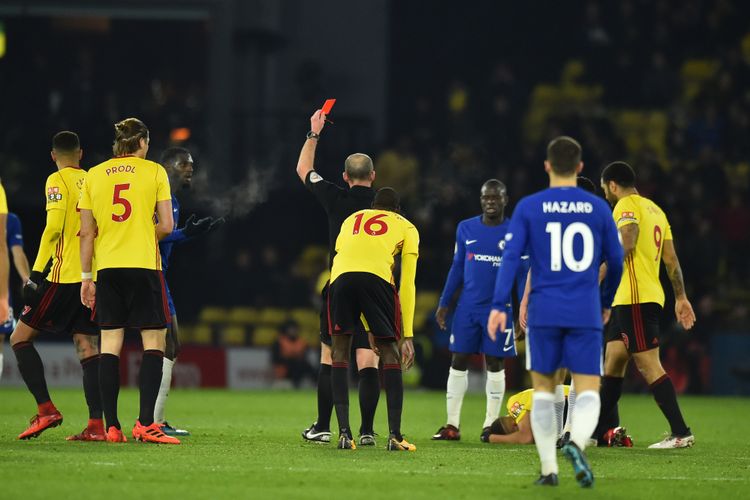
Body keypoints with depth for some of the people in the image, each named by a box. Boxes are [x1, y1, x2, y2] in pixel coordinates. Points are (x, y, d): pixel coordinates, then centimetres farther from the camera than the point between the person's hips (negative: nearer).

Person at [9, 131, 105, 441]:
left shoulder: (57, 181, -3)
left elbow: (54, 227, -14)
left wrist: (37, 271, -13)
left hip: (65, 276, -6)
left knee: (21, 338, 2)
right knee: (88, 349, 5)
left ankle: (46, 410, -9)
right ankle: (96, 424, -4)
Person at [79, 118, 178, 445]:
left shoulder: (94, 176, 8)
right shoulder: (154, 172, 0)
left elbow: (87, 232, 7)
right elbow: (166, 226, -4)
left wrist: (86, 276, 11)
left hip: (106, 269, 3)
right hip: (144, 265, -3)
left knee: (109, 345, 4)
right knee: (154, 342, 0)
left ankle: (111, 427, 0)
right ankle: (145, 424, -11)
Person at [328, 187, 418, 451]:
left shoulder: (351, 219, 37)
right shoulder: (406, 228, 28)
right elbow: (407, 285, 21)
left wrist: (369, 330, 37)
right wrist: (408, 335, 23)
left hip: (340, 278, 2)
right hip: (376, 278, -2)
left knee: (340, 350, 16)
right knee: (390, 353, 11)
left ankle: (344, 433, 7)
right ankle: (394, 436, 4)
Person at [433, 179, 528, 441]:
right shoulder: (466, 229, 6)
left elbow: (523, 276, 2)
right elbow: (457, 268, 13)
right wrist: (443, 304, 10)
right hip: (467, 308, 2)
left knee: (494, 363, 2)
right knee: (458, 361, 0)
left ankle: (491, 424, 10)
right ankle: (452, 425, 2)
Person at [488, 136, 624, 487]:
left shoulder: (528, 207, 1)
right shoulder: (599, 208, 5)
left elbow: (511, 256, -8)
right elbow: (615, 261, 12)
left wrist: (498, 306, -10)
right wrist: (607, 302, 28)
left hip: (544, 313, 0)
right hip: (586, 314, 0)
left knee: (543, 390, 13)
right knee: (588, 392, 0)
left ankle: (548, 469, 9)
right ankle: (576, 443, -30)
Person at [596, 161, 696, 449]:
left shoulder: (626, 206, -7)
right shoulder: (655, 209, 20)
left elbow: (626, 245, -25)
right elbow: (671, 259, 21)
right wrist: (681, 298, 22)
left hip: (634, 298, -10)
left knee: (648, 364, -12)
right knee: (613, 362, 15)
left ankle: (681, 433, -16)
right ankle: (603, 431, 20)